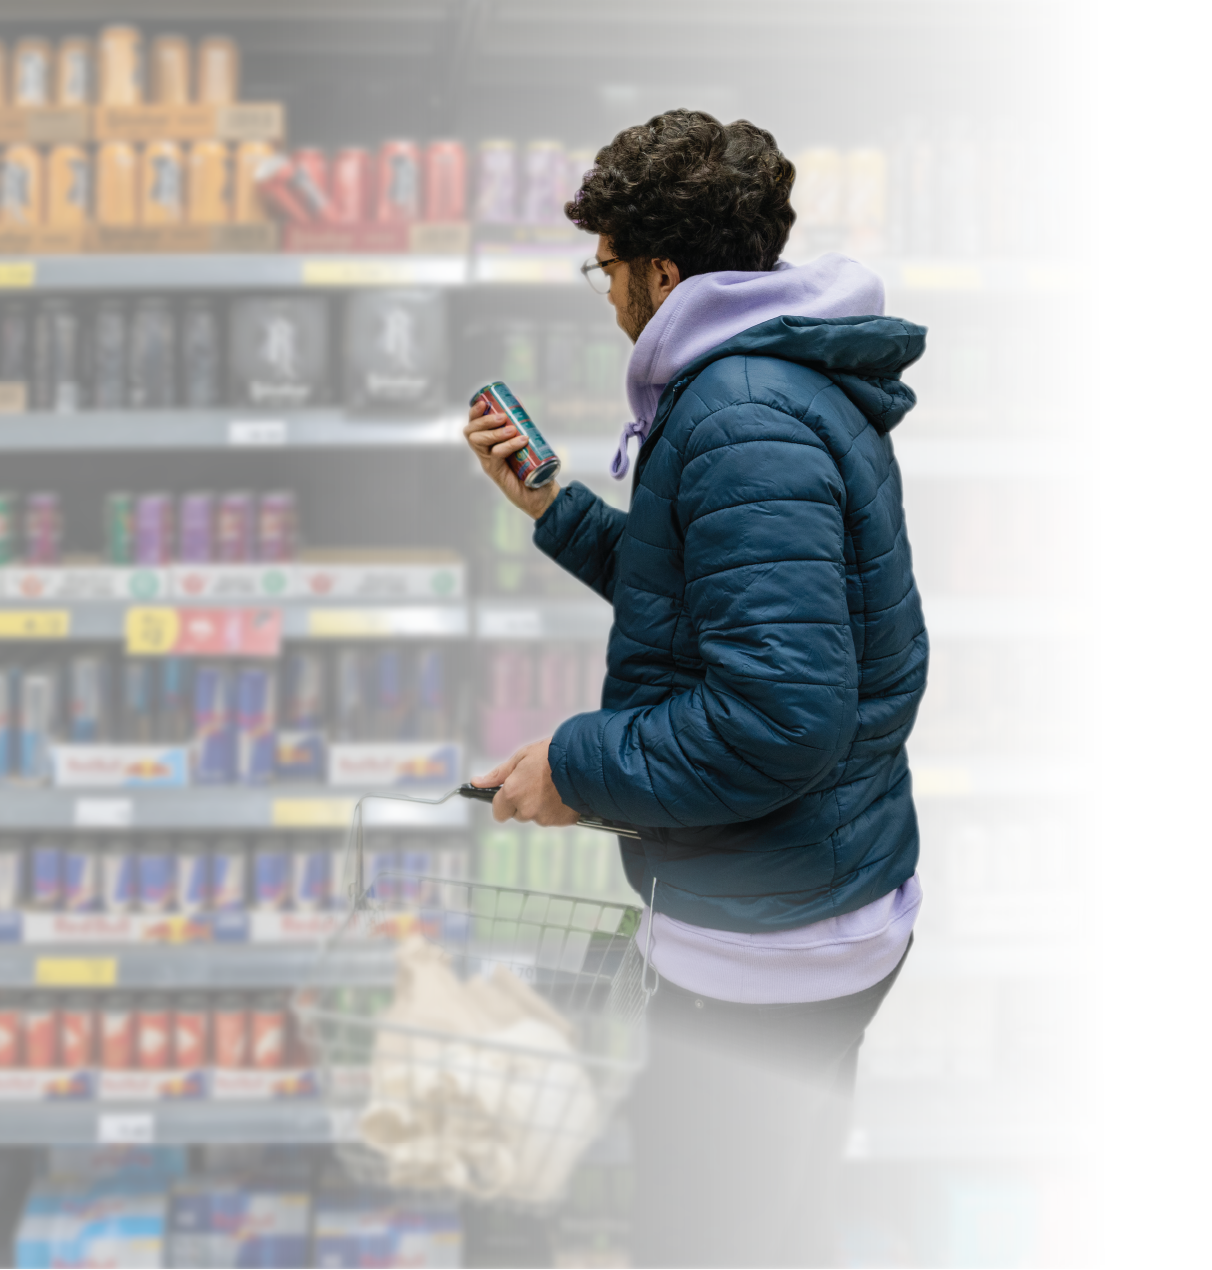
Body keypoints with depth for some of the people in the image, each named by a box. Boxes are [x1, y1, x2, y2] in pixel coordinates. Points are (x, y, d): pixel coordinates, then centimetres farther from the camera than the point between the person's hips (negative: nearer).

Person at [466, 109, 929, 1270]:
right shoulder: (807, 387, 11)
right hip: (854, 912, 10)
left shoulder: (743, 421, -23)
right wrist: (549, 506, 12)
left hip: (765, 945, -10)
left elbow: (782, 715, -31)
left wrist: (579, 764, -19)